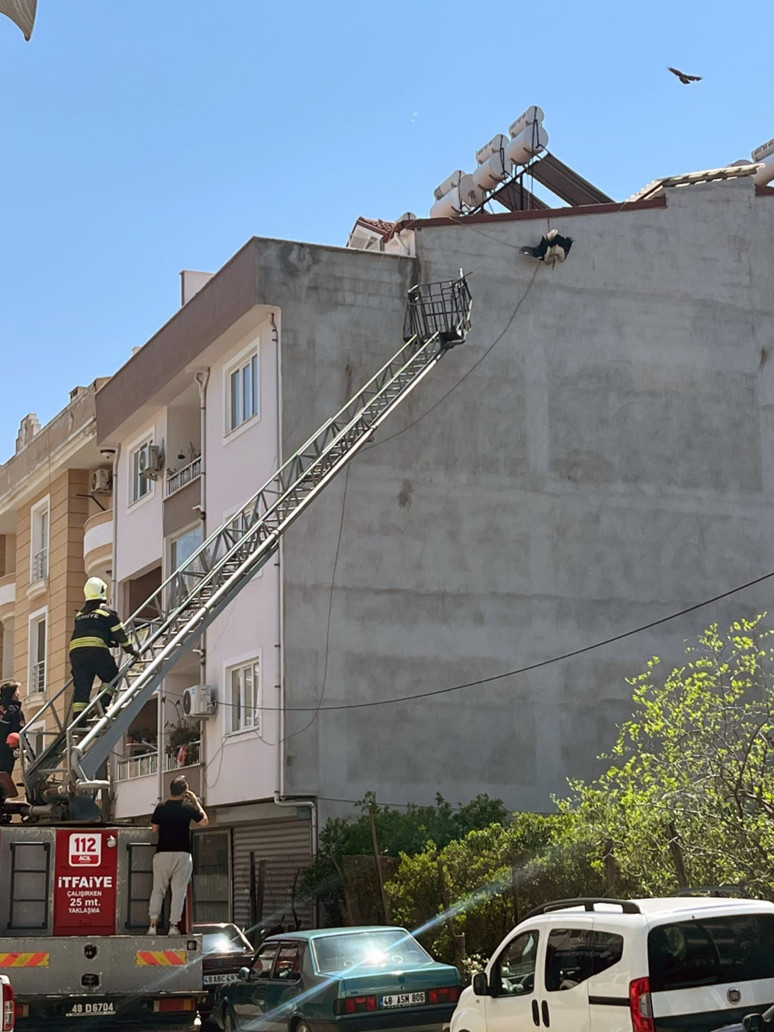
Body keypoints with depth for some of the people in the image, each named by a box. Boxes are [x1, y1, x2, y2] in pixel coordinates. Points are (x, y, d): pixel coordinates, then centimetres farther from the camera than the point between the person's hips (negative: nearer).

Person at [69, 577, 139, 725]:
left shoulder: (80, 614, 26)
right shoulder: (107, 611, 9)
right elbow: (119, 634, 10)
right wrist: (130, 650, 23)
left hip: (76, 651, 5)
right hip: (96, 650, -5)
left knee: (81, 687, 4)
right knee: (111, 677, 15)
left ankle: (77, 719, -5)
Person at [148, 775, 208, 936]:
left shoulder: (161, 808, -1)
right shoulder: (188, 807, -5)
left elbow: (155, 829, 9)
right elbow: (204, 822, 9)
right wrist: (196, 801, 13)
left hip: (162, 853, 1)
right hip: (183, 854, -1)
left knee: (158, 890, 10)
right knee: (178, 891, 5)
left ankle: (153, 925, 0)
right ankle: (174, 926, 1)